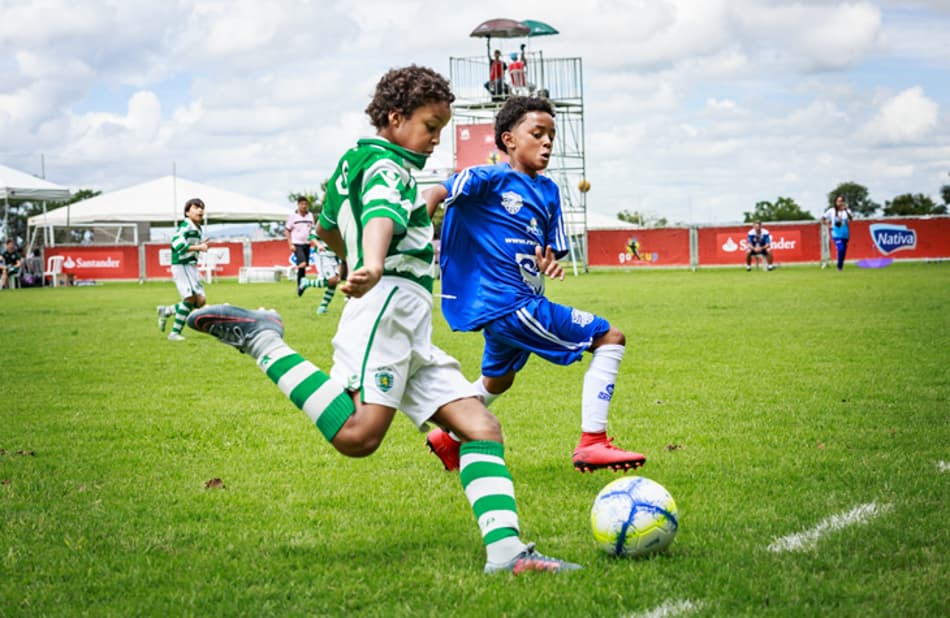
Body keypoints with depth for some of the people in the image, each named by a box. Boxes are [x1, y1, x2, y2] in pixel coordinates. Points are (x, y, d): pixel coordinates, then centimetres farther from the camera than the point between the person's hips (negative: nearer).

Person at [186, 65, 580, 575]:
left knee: (481, 426, -1)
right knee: (359, 434, -27)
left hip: (411, 335, 11)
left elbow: (327, 228, 44)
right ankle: (260, 339, -11)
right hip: (389, 305, -11)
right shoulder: (388, 166, -2)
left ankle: (506, 551, -15)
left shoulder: (353, 161, 28)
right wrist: (372, 267, -47)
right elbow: (382, 215, -26)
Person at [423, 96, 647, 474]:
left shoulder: (548, 191, 12)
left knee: (497, 380, 33)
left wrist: (548, 265, -10)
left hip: (504, 307, 10)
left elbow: (552, 250, 13)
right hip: (508, 303, -10)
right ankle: (592, 443, -14)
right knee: (609, 338, -11)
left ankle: (449, 437, 53)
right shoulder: (491, 179, -11)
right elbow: (436, 194, -16)